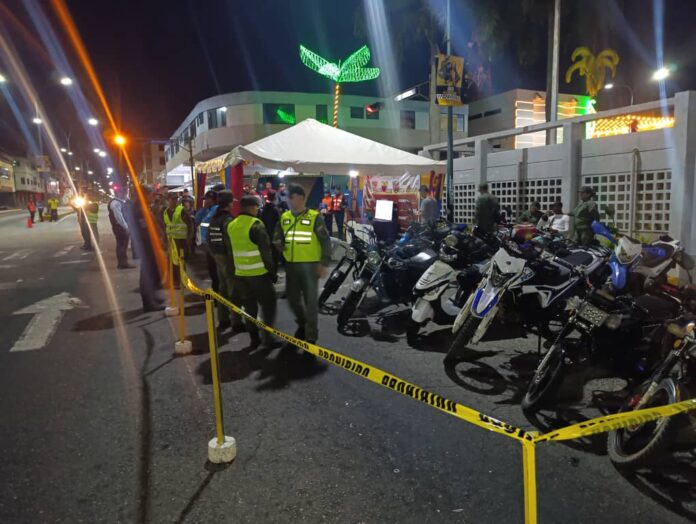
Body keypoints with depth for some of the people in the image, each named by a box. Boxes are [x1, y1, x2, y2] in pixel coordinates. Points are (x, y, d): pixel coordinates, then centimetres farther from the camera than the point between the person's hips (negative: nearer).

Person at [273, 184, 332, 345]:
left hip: (310, 265, -5)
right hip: (291, 265, 6)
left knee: (310, 301, 0)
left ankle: (311, 336, 12)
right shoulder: (284, 217, 8)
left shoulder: (314, 217, -8)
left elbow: (325, 241, -7)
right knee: (293, 299, 16)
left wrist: (324, 263, -11)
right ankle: (302, 324, 41)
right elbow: (277, 237, 21)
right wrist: (279, 245, -2)